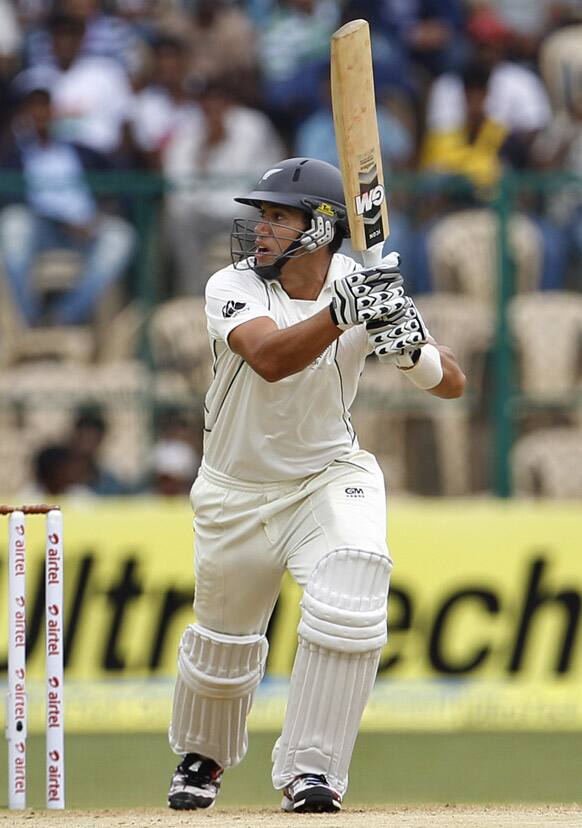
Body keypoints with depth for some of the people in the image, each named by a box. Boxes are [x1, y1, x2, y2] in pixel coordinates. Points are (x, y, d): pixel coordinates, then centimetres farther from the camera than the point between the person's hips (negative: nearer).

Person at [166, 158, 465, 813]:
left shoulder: (366, 287, -14)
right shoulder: (233, 288, -19)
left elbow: (452, 384, -13)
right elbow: (270, 358, -40)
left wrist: (411, 347, -35)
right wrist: (341, 314, -55)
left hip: (330, 475, 0)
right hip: (238, 493, 0)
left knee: (349, 608, -25)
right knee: (223, 644, 13)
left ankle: (309, 770, -14)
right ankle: (202, 757, 44)